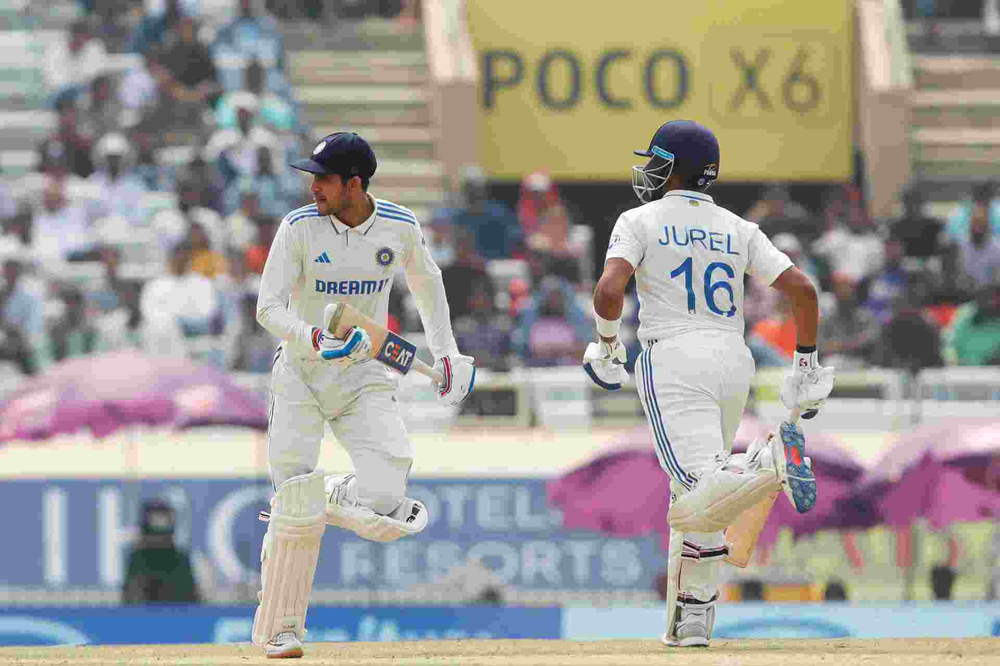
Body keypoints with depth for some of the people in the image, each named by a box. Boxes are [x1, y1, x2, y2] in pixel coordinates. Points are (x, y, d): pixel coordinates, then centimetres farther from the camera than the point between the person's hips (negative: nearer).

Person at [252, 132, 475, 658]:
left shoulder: (400, 227, -5)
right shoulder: (300, 227, -12)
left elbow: (425, 282, 17)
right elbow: (268, 308, -14)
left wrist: (445, 352, 17)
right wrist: (313, 338, -33)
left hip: (364, 377, 2)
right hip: (300, 376, -2)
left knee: (386, 506, -17)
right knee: (297, 506, -11)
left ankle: (325, 499, 18)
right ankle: (278, 628, 4)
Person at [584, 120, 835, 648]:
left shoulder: (641, 222, 4)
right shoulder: (738, 230, 16)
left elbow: (609, 291, -12)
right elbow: (801, 289, 5)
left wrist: (606, 344, 7)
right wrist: (806, 365, 14)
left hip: (675, 362, -6)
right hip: (734, 364, 6)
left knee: (698, 502, -19)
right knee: (696, 501, 20)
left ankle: (773, 462, -44)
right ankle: (692, 620, 15)